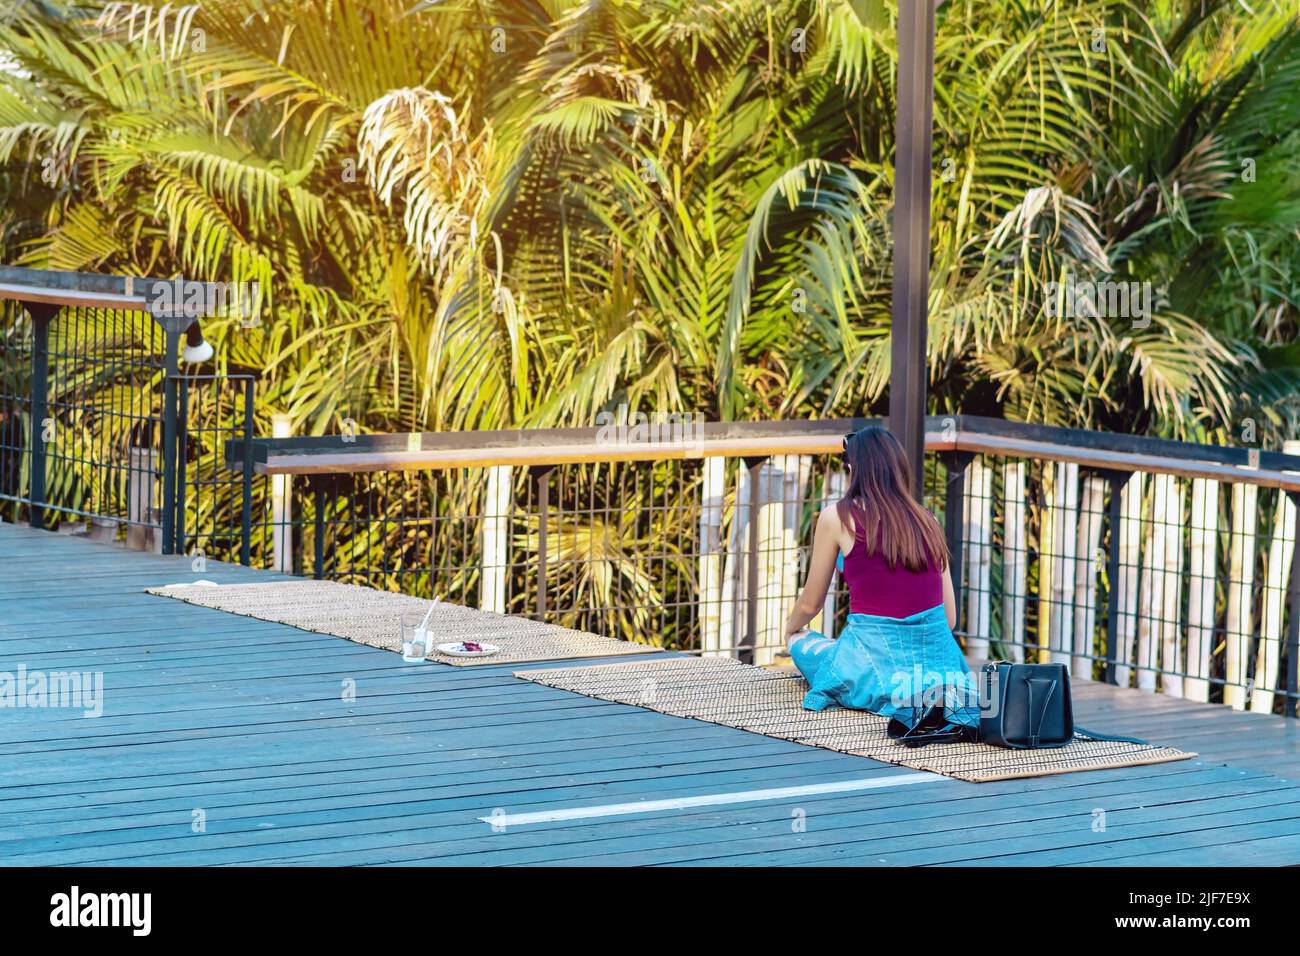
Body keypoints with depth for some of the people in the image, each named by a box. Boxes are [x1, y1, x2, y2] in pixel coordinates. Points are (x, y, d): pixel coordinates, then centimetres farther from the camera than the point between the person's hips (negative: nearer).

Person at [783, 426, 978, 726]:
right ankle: (932, 689, 8)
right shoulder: (927, 521, 8)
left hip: (878, 661, -5)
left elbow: (810, 604, 9)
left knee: (802, 642, 27)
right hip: (938, 658, 5)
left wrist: (791, 629, 32)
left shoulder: (837, 518, -3)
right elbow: (950, 618, 11)